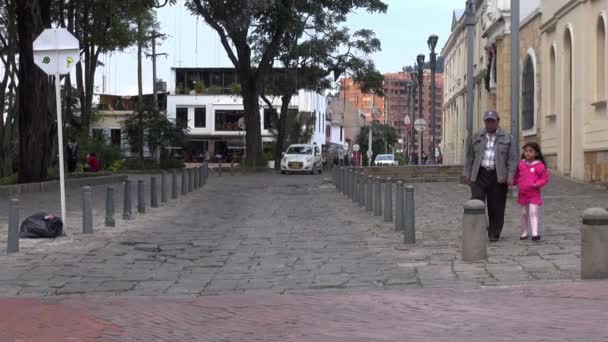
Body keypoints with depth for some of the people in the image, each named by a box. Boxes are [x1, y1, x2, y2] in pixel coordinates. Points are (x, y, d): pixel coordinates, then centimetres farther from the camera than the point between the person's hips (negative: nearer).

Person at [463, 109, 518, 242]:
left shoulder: (507, 138, 6)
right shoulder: (476, 137, 11)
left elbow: (512, 159, 2)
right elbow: (469, 157, 13)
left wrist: (511, 176, -8)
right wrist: (467, 174, 6)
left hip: (498, 177, -1)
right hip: (479, 175, 1)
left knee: (496, 207, 3)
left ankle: (494, 234, 13)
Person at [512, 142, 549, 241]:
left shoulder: (539, 166, -7)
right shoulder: (521, 164, 5)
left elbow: (545, 178, -4)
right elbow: (517, 177, 14)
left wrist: (537, 184, -19)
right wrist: (513, 182, -5)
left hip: (534, 194, -5)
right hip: (522, 194, 5)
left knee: (534, 213, -13)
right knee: (524, 213, 13)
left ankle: (535, 233, -15)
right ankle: (524, 232, 24)